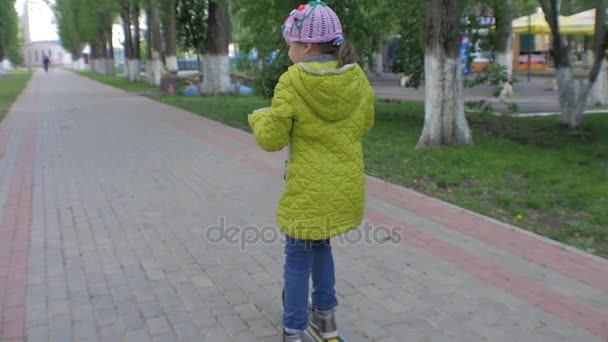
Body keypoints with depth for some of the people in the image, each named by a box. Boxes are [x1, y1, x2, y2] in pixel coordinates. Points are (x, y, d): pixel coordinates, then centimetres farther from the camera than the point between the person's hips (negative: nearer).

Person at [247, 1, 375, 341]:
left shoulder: (292, 82, -17)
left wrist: (259, 118, 8)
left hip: (310, 189, -5)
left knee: (298, 258, 9)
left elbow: (272, 140, -12)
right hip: (345, 185, 5)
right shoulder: (356, 76, -3)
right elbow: (365, 122, 11)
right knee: (320, 246, 26)